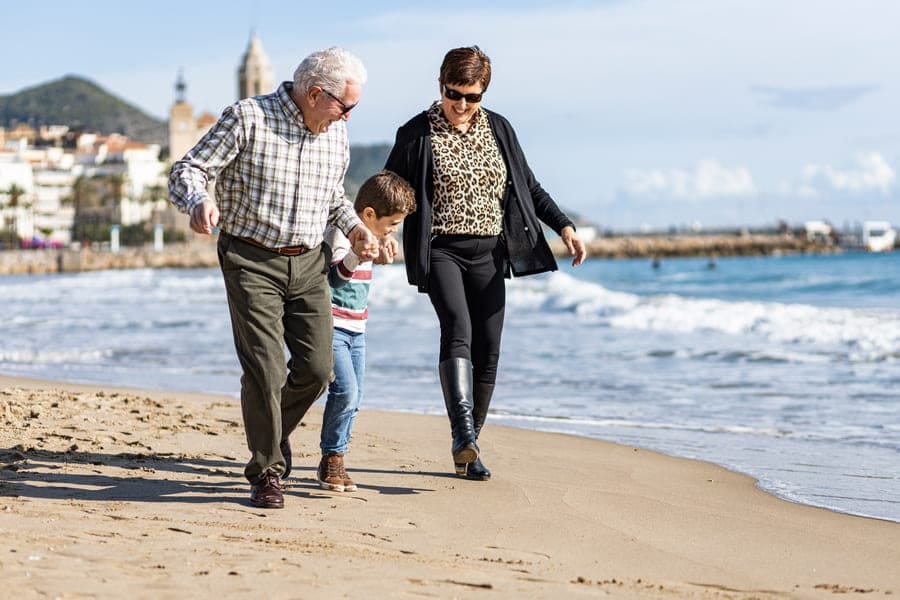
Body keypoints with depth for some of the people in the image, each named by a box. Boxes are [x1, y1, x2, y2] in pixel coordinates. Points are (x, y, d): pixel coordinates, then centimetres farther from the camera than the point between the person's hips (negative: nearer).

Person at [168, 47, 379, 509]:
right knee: (266, 368, -10)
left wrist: (352, 225, 6)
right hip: (253, 262, -5)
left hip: (309, 264, 6)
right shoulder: (247, 119, -11)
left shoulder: (335, 133, 8)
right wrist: (199, 202, -34)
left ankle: (273, 430, 31)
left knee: (317, 368, 1)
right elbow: (186, 171, -12)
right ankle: (266, 472, 6)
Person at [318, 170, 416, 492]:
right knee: (345, 391, -18)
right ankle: (331, 458, -5)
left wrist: (382, 247, 35)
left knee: (354, 397, 5)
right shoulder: (338, 233, -15)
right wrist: (360, 254, -42)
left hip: (356, 329, 9)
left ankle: (335, 460, 13)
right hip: (332, 327, -9)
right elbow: (334, 276, -31)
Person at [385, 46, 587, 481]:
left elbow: (528, 187, 15)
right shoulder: (416, 134, -2)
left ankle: (467, 449, 12)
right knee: (458, 328, -27)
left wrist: (563, 226, 5)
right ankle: (463, 432, -36)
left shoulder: (498, 129, 9)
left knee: (487, 352, 1)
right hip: (441, 250, -4)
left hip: (489, 252, 4)